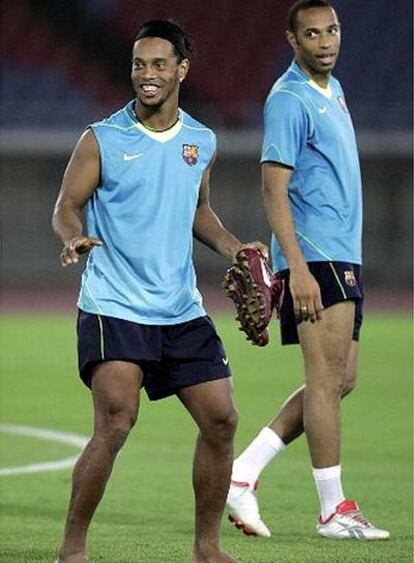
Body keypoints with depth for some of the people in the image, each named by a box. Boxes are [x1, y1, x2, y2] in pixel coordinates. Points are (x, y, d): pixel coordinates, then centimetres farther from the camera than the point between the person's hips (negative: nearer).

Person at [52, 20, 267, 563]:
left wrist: (232, 247, 8)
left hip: (181, 310, 5)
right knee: (115, 425, -19)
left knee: (221, 420, 1)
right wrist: (74, 237, -25)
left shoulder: (202, 142, 10)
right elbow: (66, 206, -3)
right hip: (113, 308, -5)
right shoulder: (101, 140, -4)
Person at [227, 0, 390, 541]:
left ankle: (243, 473, 9)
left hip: (342, 257, 10)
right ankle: (334, 509, -5)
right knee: (327, 378, -8)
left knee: (340, 380, 8)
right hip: (313, 257, -10)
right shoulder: (289, 100, -12)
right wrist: (298, 269, -24)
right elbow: (274, 190, -17)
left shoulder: (333, 90, 17)